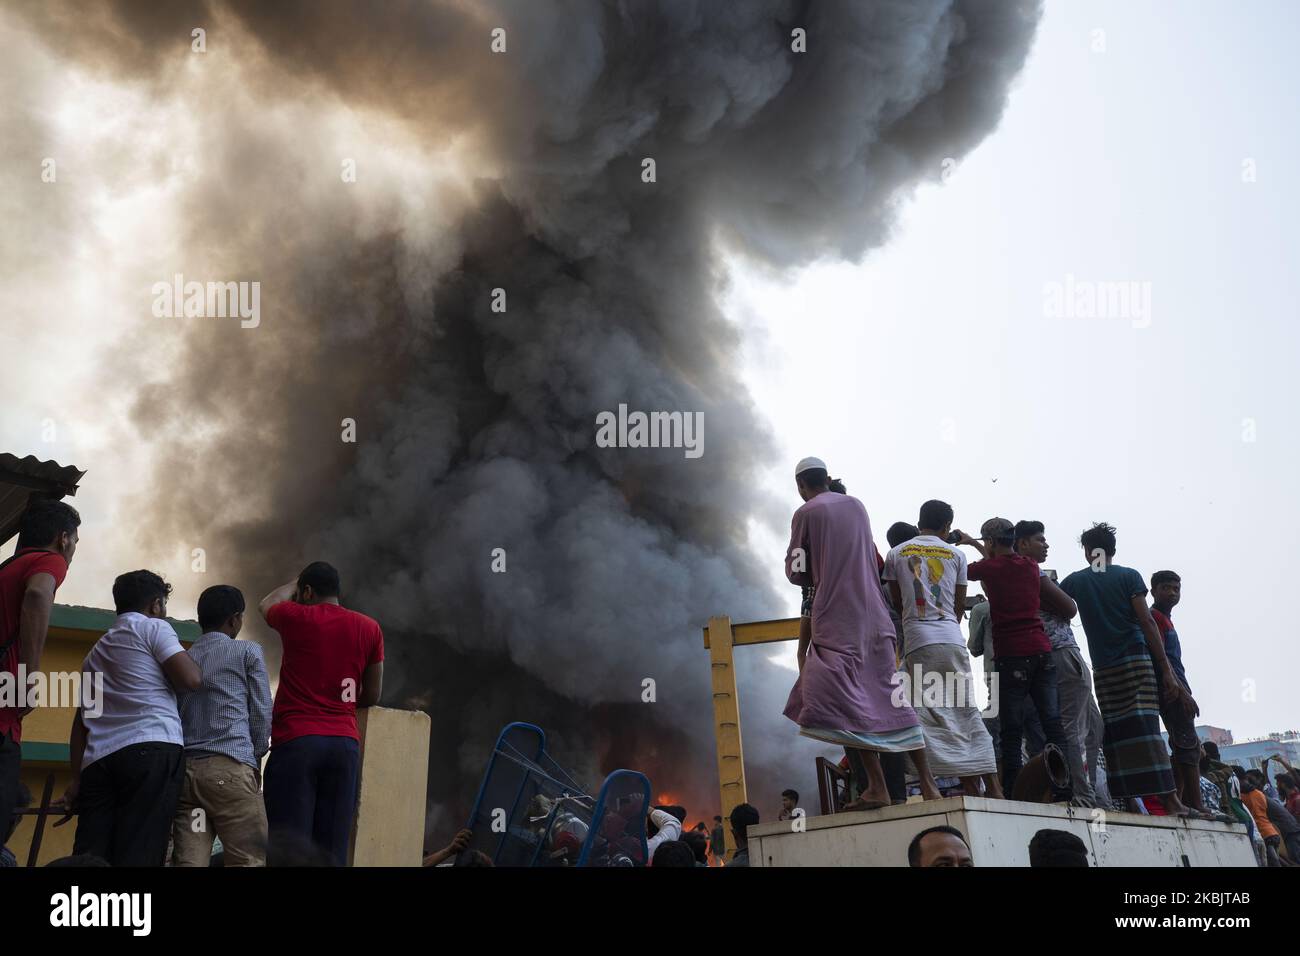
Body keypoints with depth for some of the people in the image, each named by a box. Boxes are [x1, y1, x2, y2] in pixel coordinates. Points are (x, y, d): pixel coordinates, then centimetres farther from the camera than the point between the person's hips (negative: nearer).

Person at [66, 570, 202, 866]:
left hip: (98, 760, 6)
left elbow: (80, 720, 25)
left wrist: (76, 778, 22)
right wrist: (183, 654, 17)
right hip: (152, 750, -6)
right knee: (137, 857, -13)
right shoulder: (153, 627, 9)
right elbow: (191, 679, -4)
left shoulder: (96, 652, 31)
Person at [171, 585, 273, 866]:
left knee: (188, 862, -2)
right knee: (250, 860, -7)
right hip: (230, 767, -5)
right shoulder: (247, 652, 8)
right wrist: (255, 759, 18)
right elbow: (262, 714, 6)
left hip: (183, 768, 5)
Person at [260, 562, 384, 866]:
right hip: (345, 743, 3)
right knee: (333, 849, 2)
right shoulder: (369, 628, 9)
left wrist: (297, 585, 42)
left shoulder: (297, 618, 3)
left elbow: (266, 605, 26)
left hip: (296, 740, -3)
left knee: (290, 846, -7)